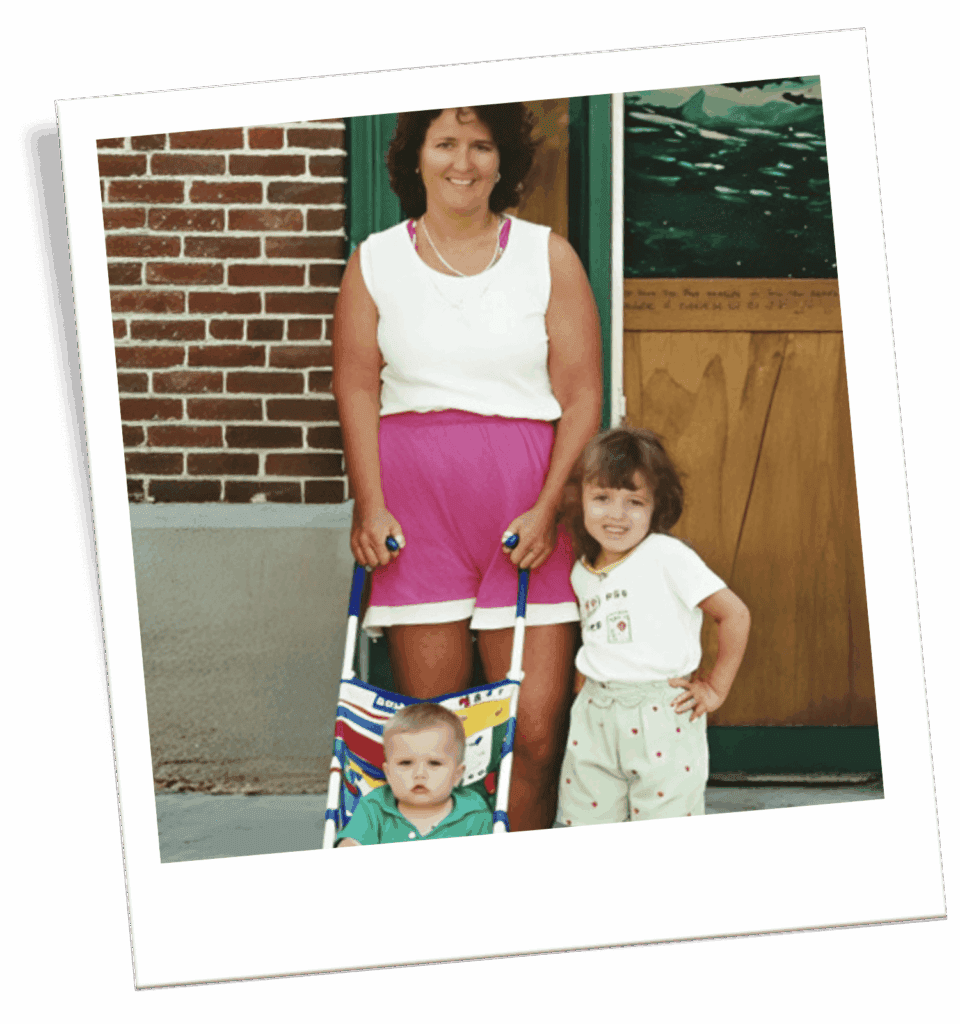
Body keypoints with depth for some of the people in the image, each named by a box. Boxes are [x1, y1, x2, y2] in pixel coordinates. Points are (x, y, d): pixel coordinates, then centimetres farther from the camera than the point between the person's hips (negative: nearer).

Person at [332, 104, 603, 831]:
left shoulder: (549, 258, 7)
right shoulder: (375, 262, 11)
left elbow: (582, 395, 3)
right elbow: (357, 388, 7)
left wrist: (548, 508, -7)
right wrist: (370, 505, -3)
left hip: (525, 505, 0)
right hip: (415, 503, 1)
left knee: (535, 728, -7)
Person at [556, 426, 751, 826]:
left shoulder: (666, 556, -10)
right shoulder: (582, 572, 9)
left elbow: (735, 614, -10)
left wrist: (715, 688, -6)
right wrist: (581, 691, 10)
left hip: (662, 715, -5)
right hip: (594, 716, 5)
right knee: (582, 822, 8)